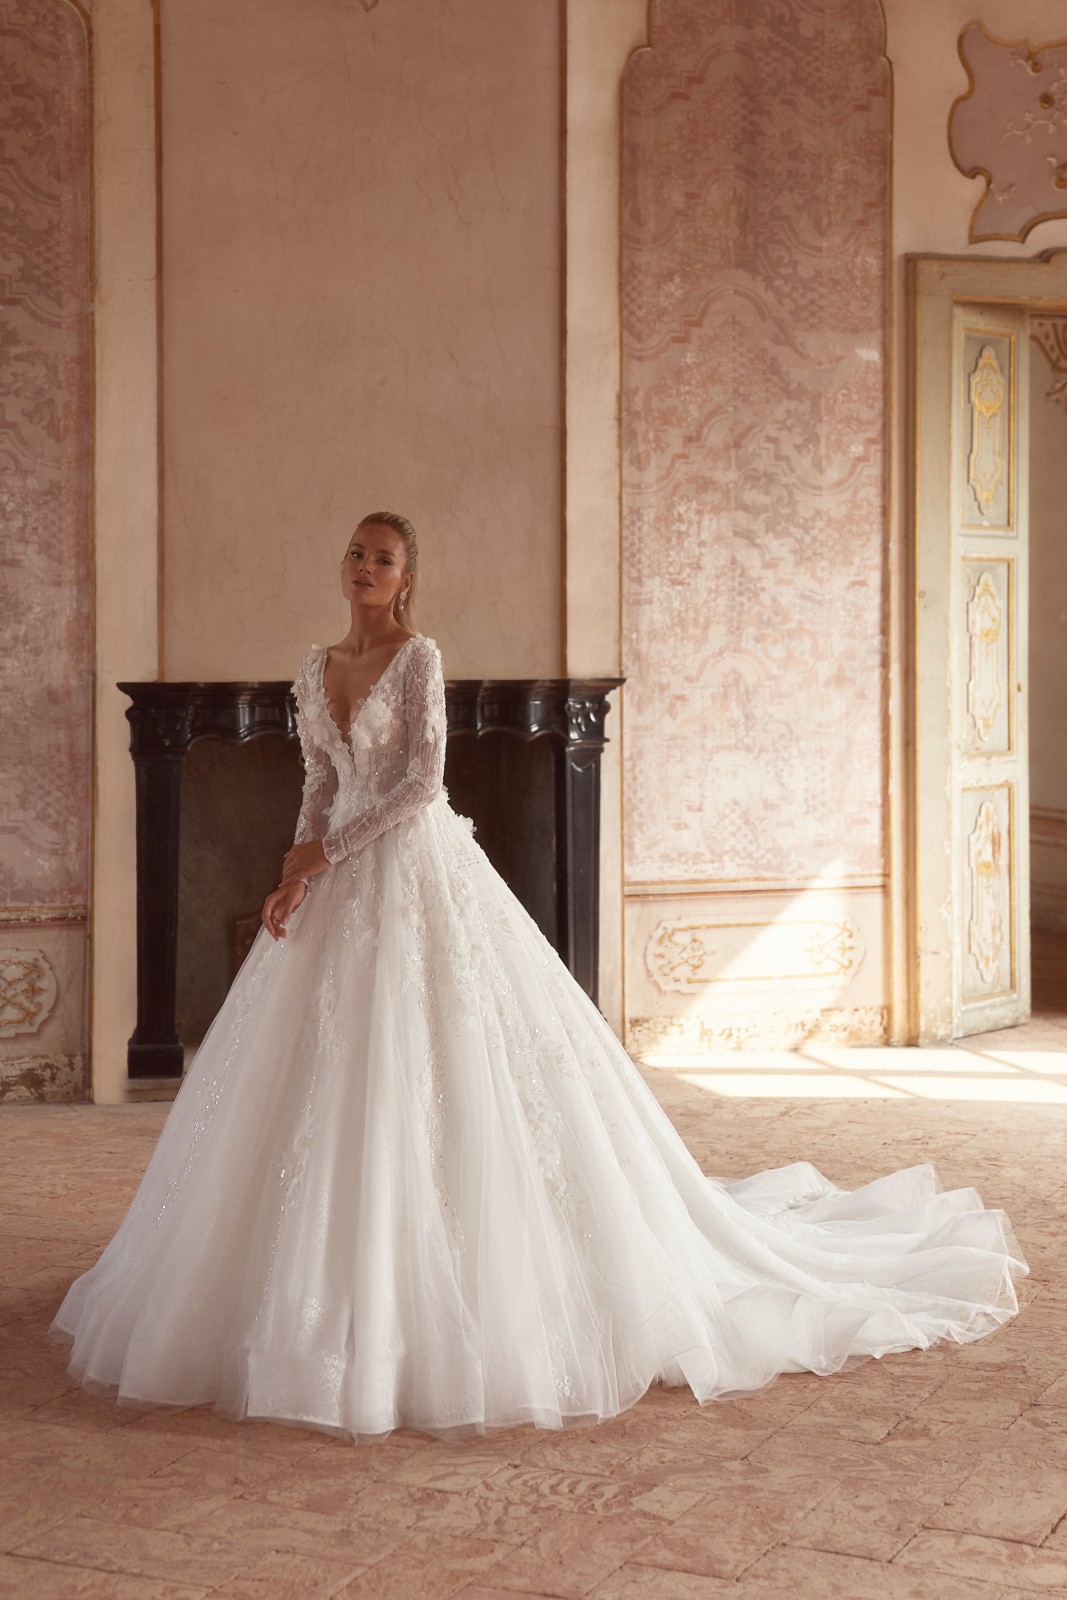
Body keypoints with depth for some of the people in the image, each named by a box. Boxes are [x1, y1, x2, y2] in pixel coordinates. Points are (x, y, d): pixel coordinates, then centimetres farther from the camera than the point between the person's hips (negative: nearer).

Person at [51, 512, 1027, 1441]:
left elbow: (420, 783, -13)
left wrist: (327, 850, -14)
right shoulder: (317, 669, 13)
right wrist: (297, 873, 1)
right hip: (343, 888, 7)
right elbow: (321, 788, 16)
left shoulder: (418, 657, -7)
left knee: (428, 1077, -8)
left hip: (418, 878, -7)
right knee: (327, 1082, 7)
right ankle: (346, 1295, 17)